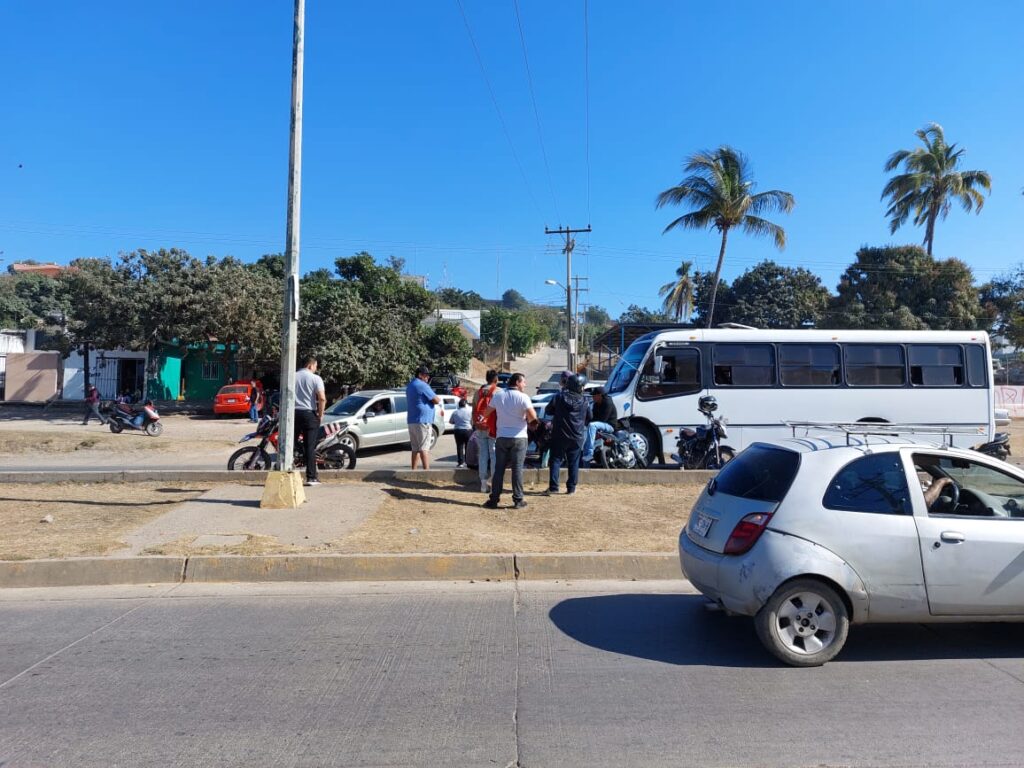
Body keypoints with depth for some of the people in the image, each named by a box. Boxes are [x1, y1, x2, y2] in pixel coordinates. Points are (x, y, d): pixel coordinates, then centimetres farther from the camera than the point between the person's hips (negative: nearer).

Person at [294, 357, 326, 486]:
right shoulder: (315, 378, -5)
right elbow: (322, 398, -15)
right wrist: (320, 414, -5)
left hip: (294, 413, 4)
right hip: (309, 414, -4)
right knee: (310, 447, -1)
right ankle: (311, 477, -1)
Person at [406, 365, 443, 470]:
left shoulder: (410, 386, 18)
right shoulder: (422, 385, -12)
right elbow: (436, 400, -14)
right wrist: (441, 404, 10)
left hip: (411, 421, 9)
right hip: (422, 421, -9)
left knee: (415, 448, 12)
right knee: (424, 448, -11)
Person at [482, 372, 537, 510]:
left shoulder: (498, 395, 3)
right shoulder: (523, 397, -10)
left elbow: (487, 412, 13)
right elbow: (533, 416, -18)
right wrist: (528, 420, 4)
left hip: (502, 437, 3)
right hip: (518, 437, -3)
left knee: (499, 469, 8)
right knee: (517, 469, 2)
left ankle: (494, 499, 8)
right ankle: (518, 500, 4)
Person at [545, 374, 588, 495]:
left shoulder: (559, 397, -6)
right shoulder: (584, 400, 2)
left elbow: (549, 410, 5)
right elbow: (589, 417, 15)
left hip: (559, 435, -2)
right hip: (577, 436, 2)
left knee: (556, 460, 1)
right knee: (573, 462, 9)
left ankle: (553, 487, -8)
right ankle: (571, 487, 9)